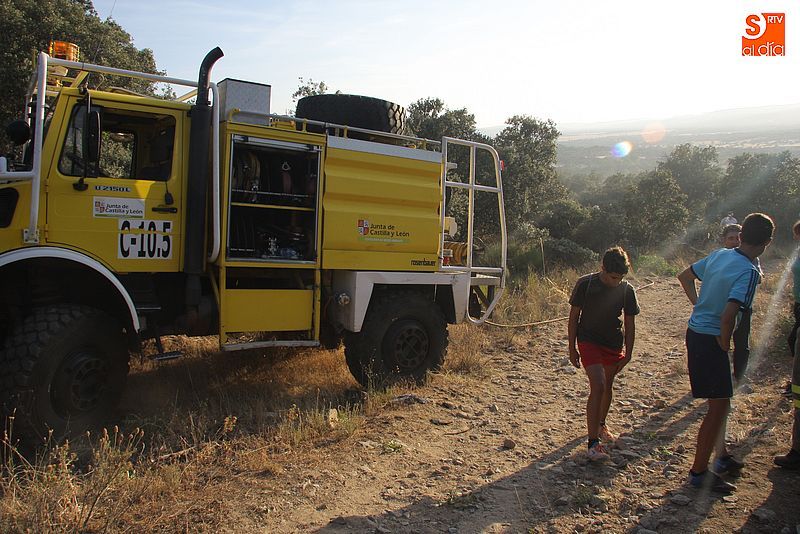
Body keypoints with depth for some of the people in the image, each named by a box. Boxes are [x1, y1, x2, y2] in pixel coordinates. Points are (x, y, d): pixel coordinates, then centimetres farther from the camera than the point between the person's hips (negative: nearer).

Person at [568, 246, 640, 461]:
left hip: (613, 344, 4)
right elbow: (574, 317, -7)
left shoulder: (627, 290, -7)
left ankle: (600, 424, 41)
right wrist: (572, 348, -4)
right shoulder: (585, 284, -15)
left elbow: (629, 325, 2)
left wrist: (628, 354, 3)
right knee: (597, 386, -16)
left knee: (607, 386, 16)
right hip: (589, 341, -4)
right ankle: (592, 442, -12)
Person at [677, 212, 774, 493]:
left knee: (719, 403, 21)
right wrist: (724, 346, -14)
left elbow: (684, 276, 19)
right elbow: (728, 315, -29)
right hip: (710, 340, -9)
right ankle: (699, 472, 9)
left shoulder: (719, 255, 5)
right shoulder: (749, 272, -19)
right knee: (719, 405, 1)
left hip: (695, 331, 9)